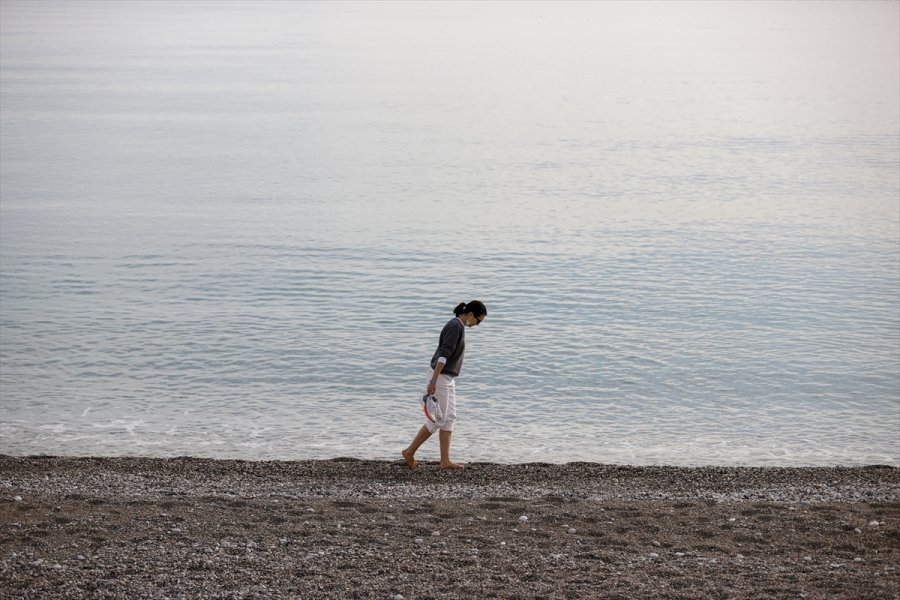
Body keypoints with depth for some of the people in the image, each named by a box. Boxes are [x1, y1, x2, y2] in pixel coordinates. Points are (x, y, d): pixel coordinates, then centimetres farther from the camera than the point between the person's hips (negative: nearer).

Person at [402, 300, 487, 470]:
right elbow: (444, 354, -24)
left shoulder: (457, 326, 14)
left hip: (447, 378, 10)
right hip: (440, 377, -10)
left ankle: (445, 461, 8)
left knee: (449, 417, 8)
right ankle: (410, 452, 6)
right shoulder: (455, 326, -17)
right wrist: (433, 381, -28)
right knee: (438, 419, -3)